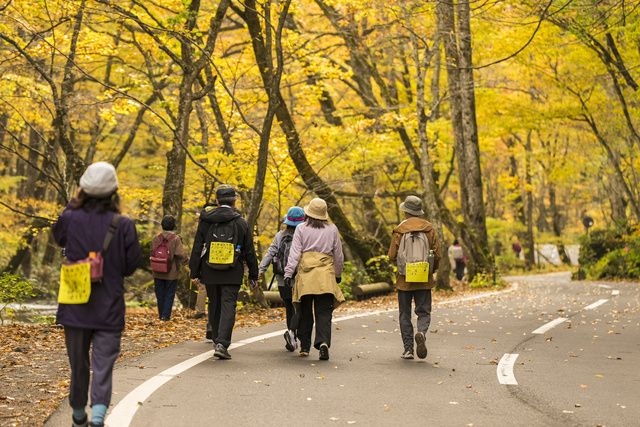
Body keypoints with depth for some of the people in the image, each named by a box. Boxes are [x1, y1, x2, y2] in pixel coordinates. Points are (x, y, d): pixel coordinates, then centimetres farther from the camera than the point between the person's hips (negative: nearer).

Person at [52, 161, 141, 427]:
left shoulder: (70, 219, -9)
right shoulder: (123, 225, -13)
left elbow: (59, 237, 16)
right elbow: (131, 266, -4)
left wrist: (74, 203, 12)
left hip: (75, 307, 2)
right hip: (109, 310, -2)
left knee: (78, 363, 17)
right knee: (103, 364, 1)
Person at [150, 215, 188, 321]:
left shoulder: (156, 238, -2)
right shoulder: (176, 238, -13)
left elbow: (152, 252, 1)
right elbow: (181, 254, -19)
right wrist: (185, 261, 1)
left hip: (158, 272, 3)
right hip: (171, 272, -3)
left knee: (160, 294, 15)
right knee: (169, 294, 6)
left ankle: (161, 315, 21)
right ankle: (166, 315, 1)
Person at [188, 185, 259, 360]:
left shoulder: (205, 220, 1)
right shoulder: (241, 222, -2)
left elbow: (197, 248, 2)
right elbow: (249, 252, 2)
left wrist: (195, 272, 7)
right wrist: (253, 275, 10)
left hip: (210, 273, 2)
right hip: (232, 273, -2)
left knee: (214, 307, 15)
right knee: (228, 307, -5)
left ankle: (217, 341, 25)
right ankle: (222, 344, -17)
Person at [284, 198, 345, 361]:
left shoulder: (301, 229, 2)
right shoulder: (332, 230, 7)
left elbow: (295, 252, -4)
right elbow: (338, 255, 13)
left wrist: (288, 273, -4)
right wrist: (338, 274, 25)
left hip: (305, 275, 0)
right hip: (326, 276, 0)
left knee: (305, 312, 10)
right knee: (324, 312, -1)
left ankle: (305, 347, 15)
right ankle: (323, 341, -21)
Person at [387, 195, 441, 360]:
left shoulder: (399, 230, -7)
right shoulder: (429, 229, 1)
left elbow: (392, 256, -8)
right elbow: (437, 255, 0)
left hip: (404, 279, -1)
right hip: (424, 279, 2)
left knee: (405, 314, 8)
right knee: (424, 312, 8)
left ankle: (408, 348, 3)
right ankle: (421, 333, -22)